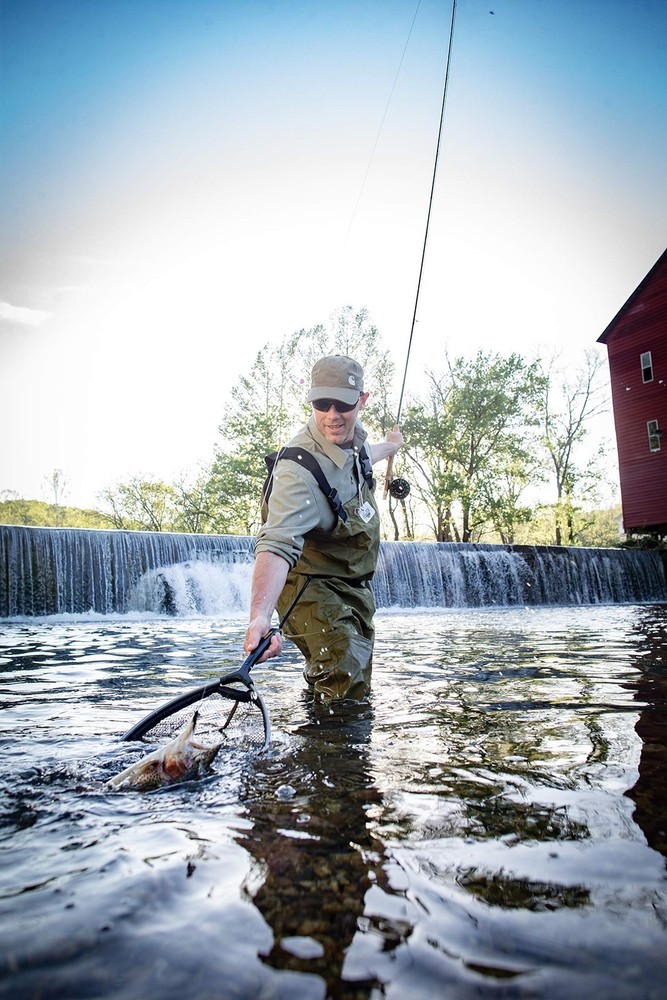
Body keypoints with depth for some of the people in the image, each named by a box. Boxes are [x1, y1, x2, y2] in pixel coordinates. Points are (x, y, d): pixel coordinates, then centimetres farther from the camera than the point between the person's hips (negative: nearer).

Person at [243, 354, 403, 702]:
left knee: (360, 688, 19)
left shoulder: (353, 438, -6)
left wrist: (388, 447, 43)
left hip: (356, 588, 9)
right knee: (345, 690, -21)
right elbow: (277, 543, -46)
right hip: (315, 591, -9)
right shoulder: (300, 469, -33)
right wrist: (260, 615, -61)